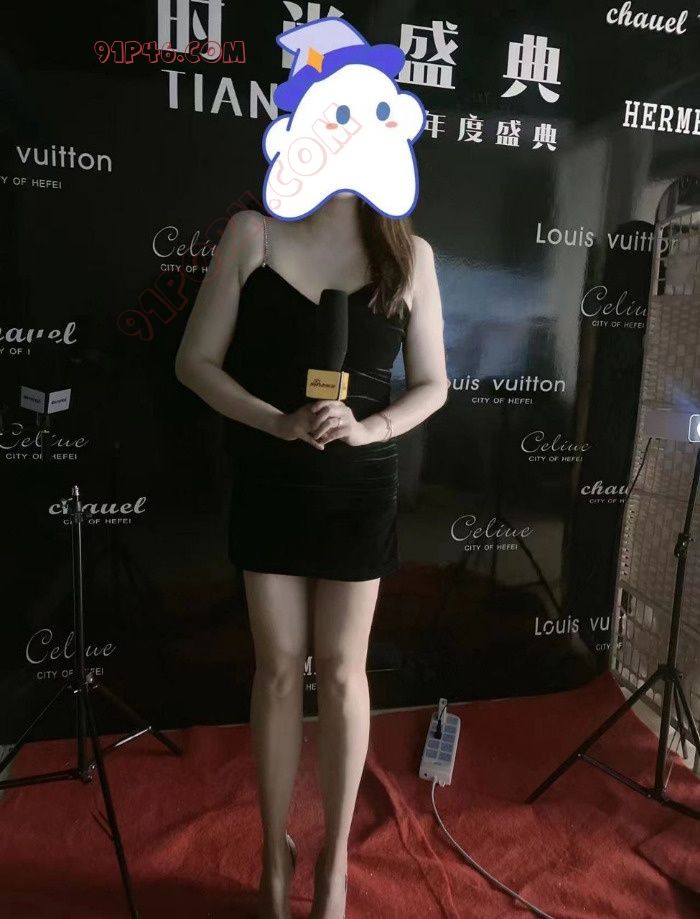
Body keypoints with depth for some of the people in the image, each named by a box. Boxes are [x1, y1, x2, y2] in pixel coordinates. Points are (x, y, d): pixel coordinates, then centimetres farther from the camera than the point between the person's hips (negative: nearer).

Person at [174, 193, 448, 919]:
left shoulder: (410, 254, 0)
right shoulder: (252, 232, -2)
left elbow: (432, 383, 3)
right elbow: (195, 361, -4)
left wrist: (370, 428, -17)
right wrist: (278, 422, -19)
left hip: (360, 487, 0)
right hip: (267, 483, 0)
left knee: (341, 670, 11)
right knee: (277, 668, 11)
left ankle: (335, 855, 33)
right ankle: (275, 849, 34)